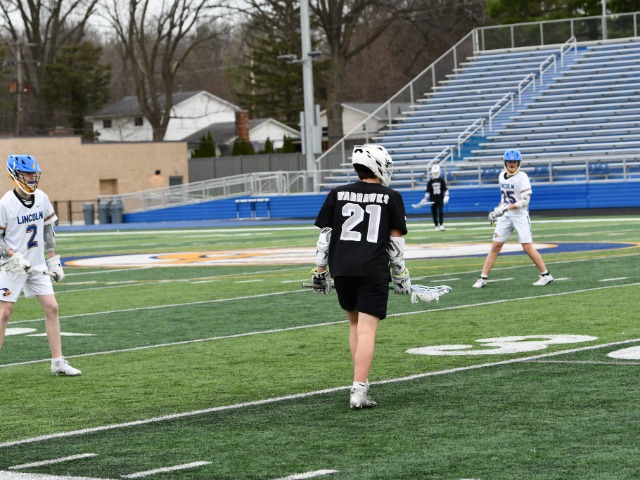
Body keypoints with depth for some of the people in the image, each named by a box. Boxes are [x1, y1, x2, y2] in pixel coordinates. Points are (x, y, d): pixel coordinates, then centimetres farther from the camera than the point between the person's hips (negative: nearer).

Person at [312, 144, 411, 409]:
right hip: (374, 271, -3)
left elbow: (325, 235, 8)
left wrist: (320, 270, 14)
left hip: (342, 268, 3)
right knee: (367, 330, -6)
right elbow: (396, 240, 4)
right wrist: (401, 276, 12)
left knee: (355, 323, 21)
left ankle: (361, 380, 21)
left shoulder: (337, 194, 8)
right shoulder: (391, 198, 3)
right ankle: (358, 390, -14)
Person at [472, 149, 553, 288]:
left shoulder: (522, 177, -11)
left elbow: (525, 201, -17)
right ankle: (483, 278, 4)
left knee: (528, 248, -9)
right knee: (495, 246, 2)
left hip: (520, 216, -5)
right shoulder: (502, 176, 9)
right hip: (505, 216, 5)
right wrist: (497, 210, 12)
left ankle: (545, 275, 2)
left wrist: (507, 207, -23)